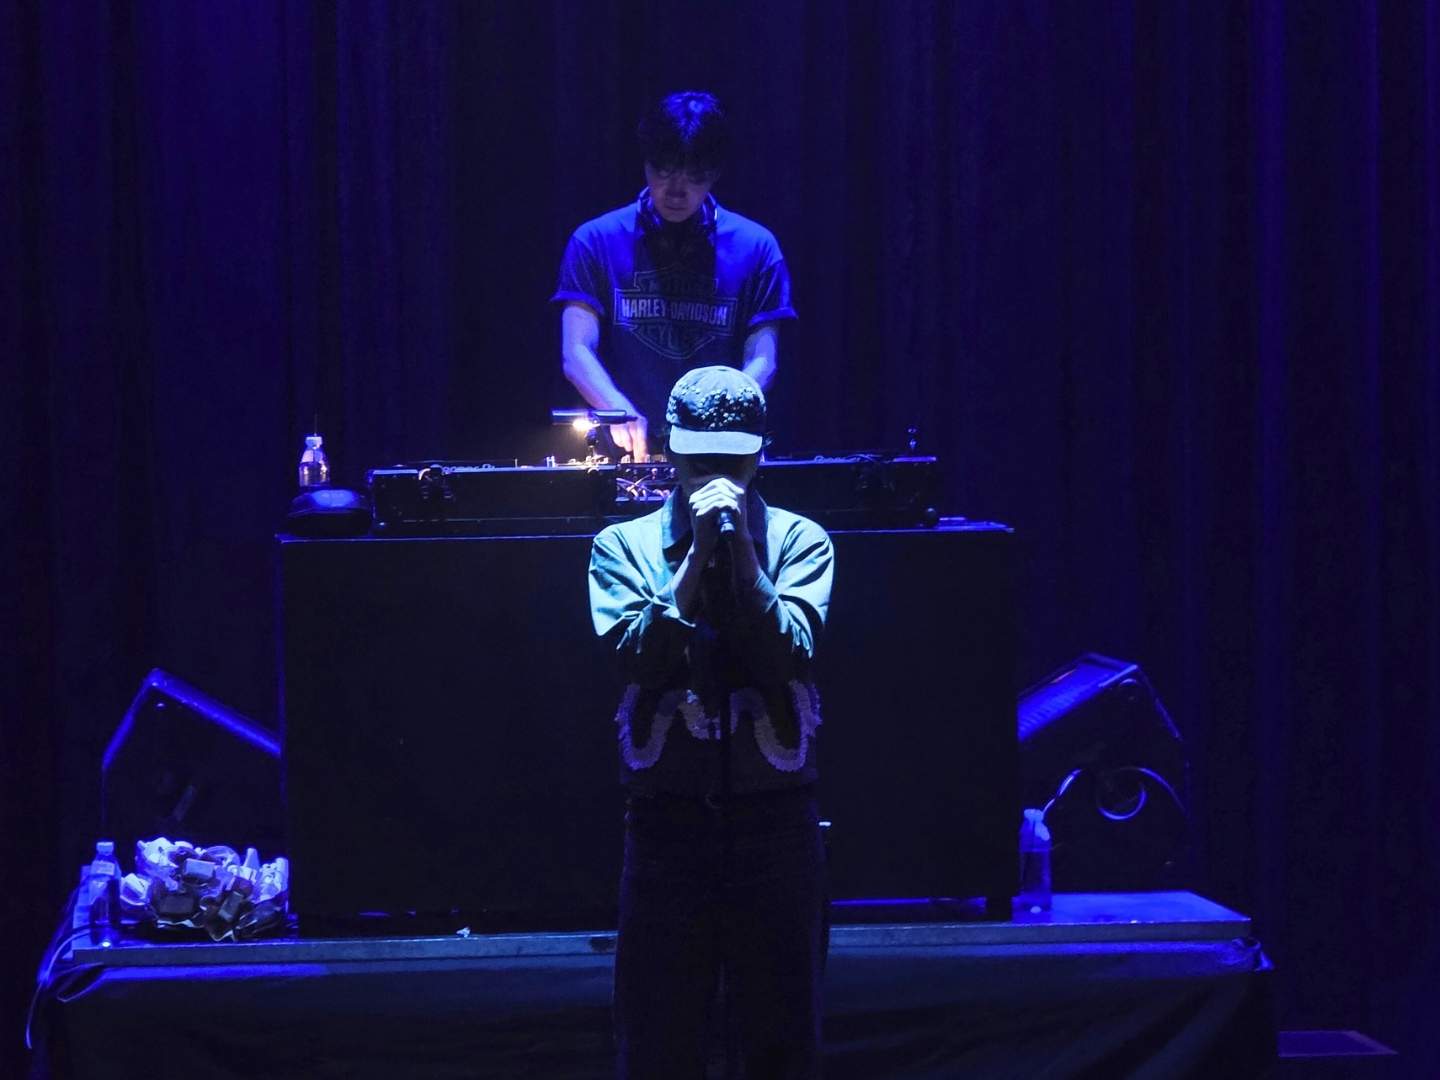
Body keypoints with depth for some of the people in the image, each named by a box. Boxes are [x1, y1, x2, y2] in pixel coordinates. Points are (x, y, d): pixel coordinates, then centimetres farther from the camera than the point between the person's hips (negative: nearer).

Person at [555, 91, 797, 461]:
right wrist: (619, 410, -22)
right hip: (622, 458, 0)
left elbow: (761, 360, 2)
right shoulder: (596, 242, 6)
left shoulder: (754, 247, 8)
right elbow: (576, 352, -2)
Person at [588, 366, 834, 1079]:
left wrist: (740, 544, -13)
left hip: (776, 825, 0)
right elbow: (640, 657, -10)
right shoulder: (625, 546, 5)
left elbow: (788, 655, -10)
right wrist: (698, 552, -13)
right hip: (666, 825, 0)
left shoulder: (798, 540, 4)